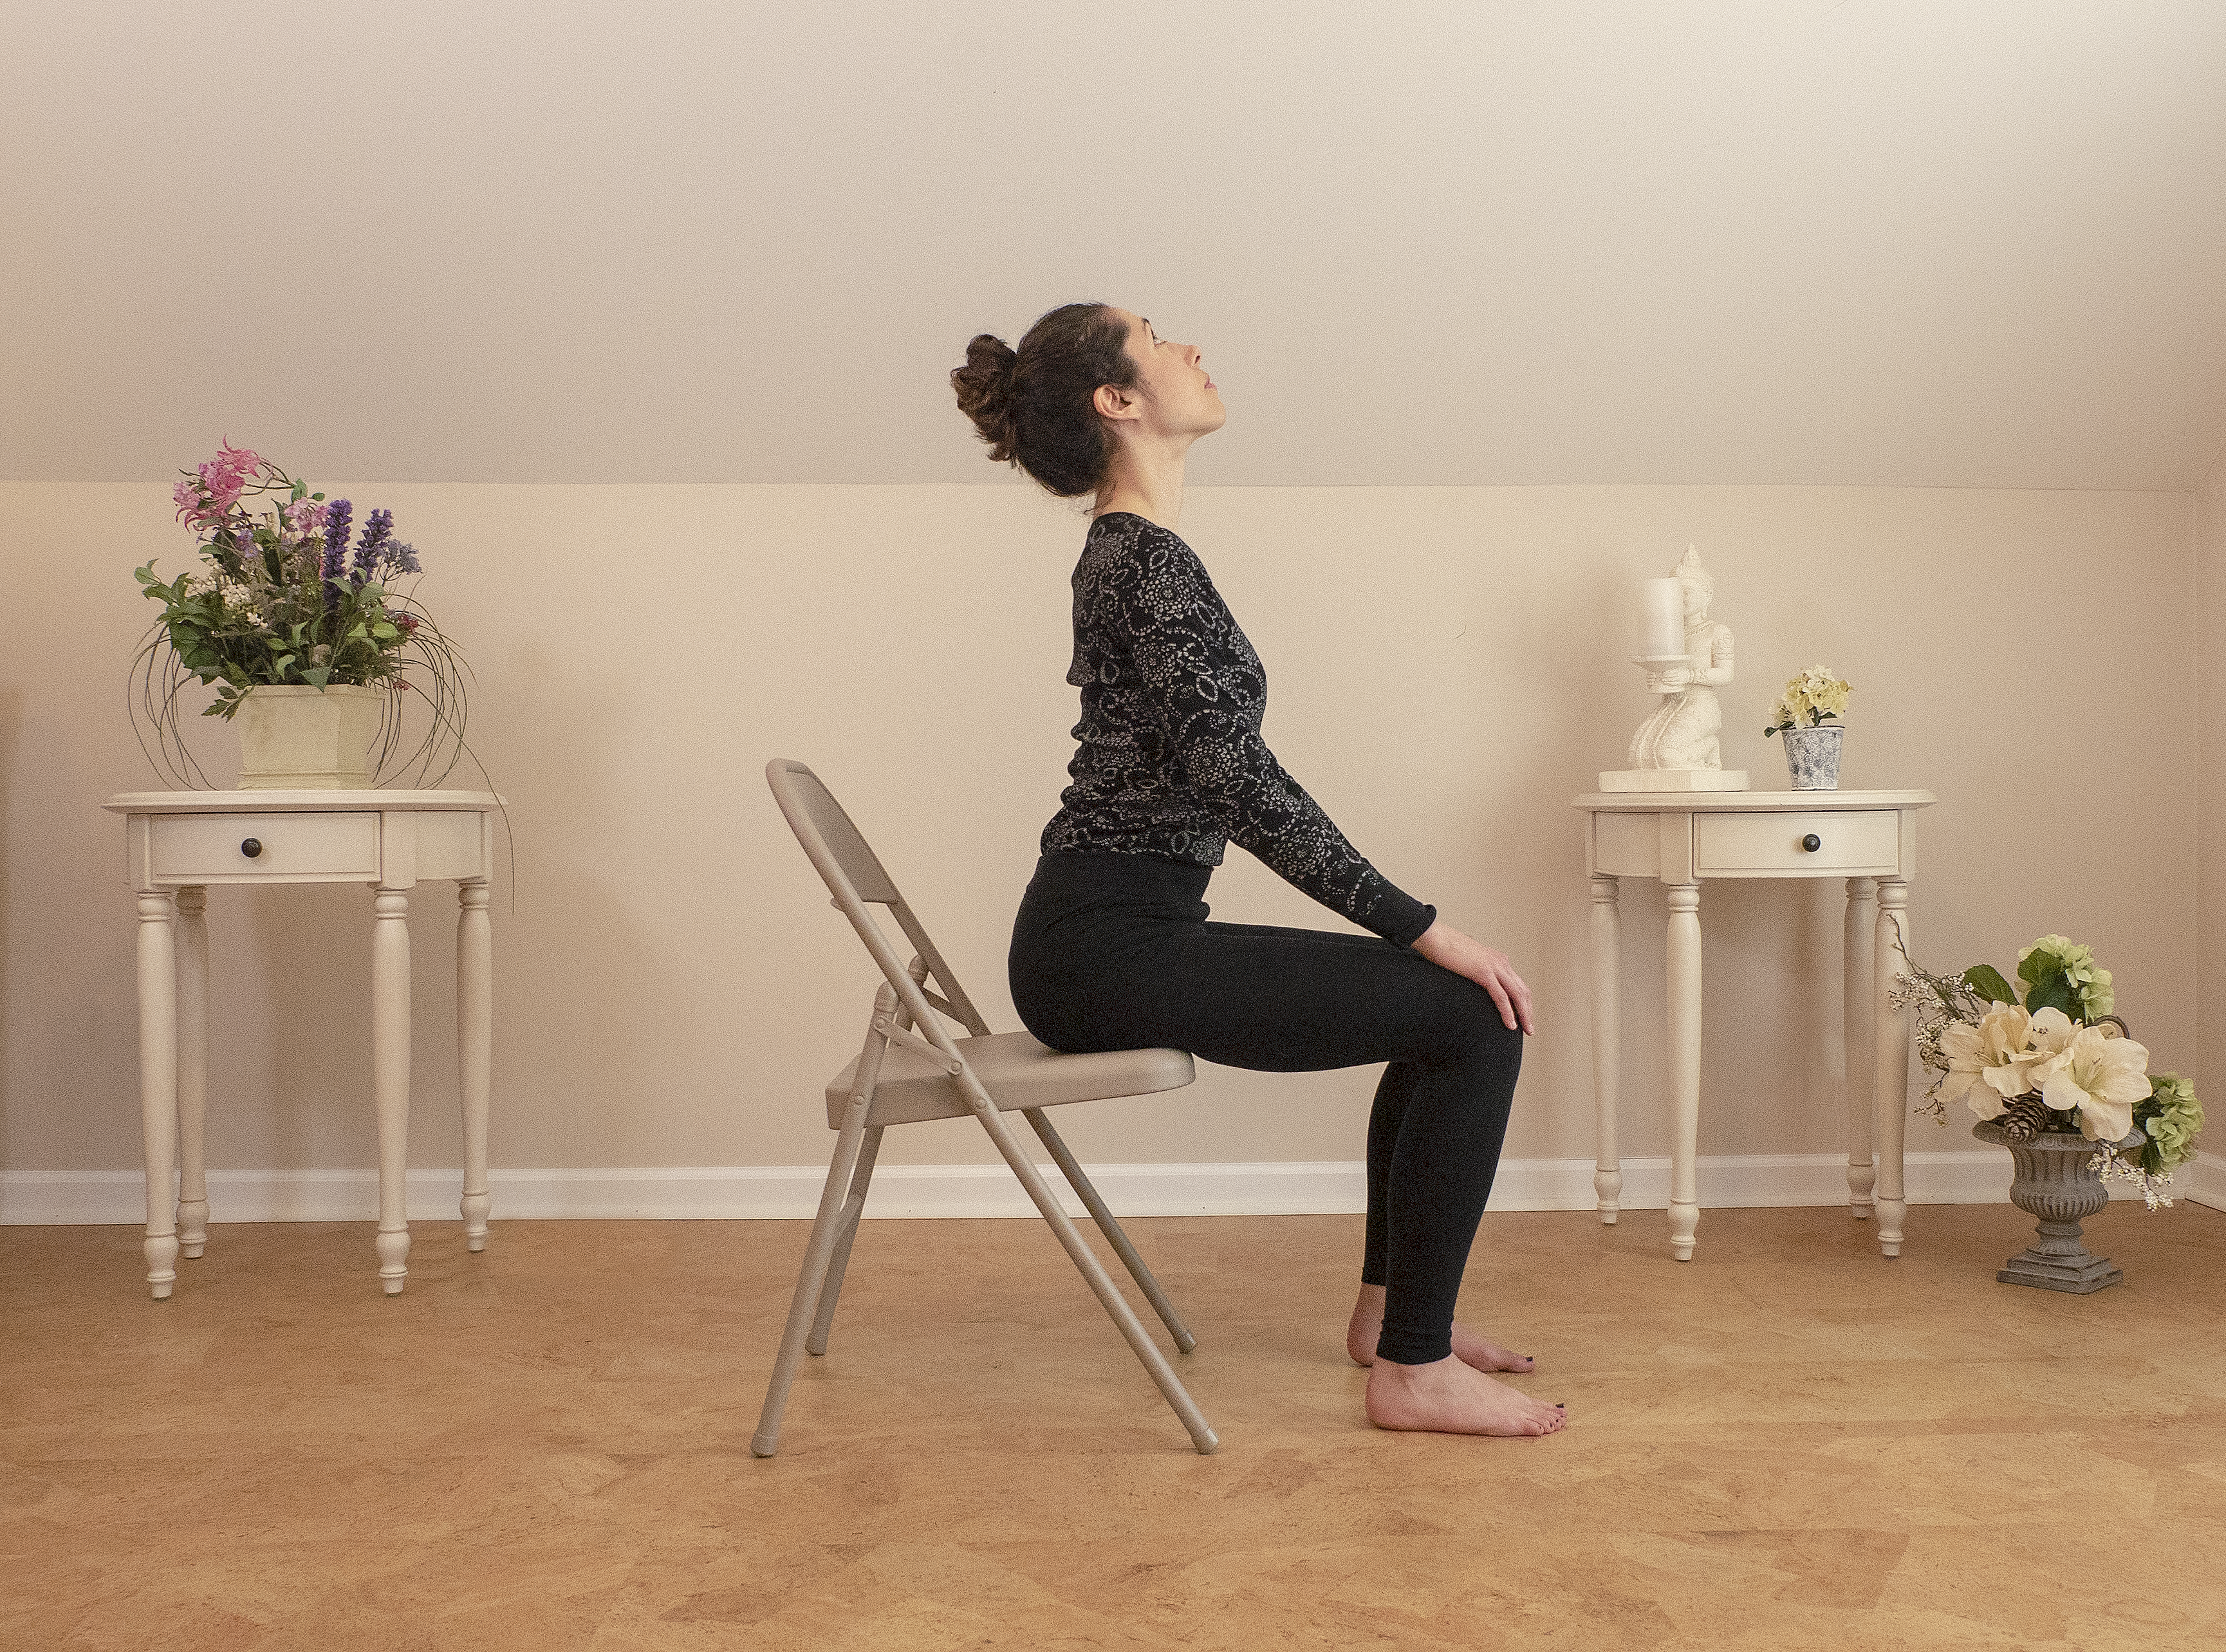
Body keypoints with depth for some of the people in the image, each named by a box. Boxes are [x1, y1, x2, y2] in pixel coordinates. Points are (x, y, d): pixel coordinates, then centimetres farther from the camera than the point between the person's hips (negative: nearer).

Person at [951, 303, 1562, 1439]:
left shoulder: (1127, 553, 16)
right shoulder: (1145, 563, -15)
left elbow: (1213, 779, 23)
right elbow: (1246, 786, -22)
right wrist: (1426, 929, -17)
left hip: (1114, 936, 10)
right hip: (1104, 944, -10)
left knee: (1453, 1004, 16)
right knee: (1476, 1019, -12)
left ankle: (1389, 1306, 24)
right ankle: (1415, 1370, -4)